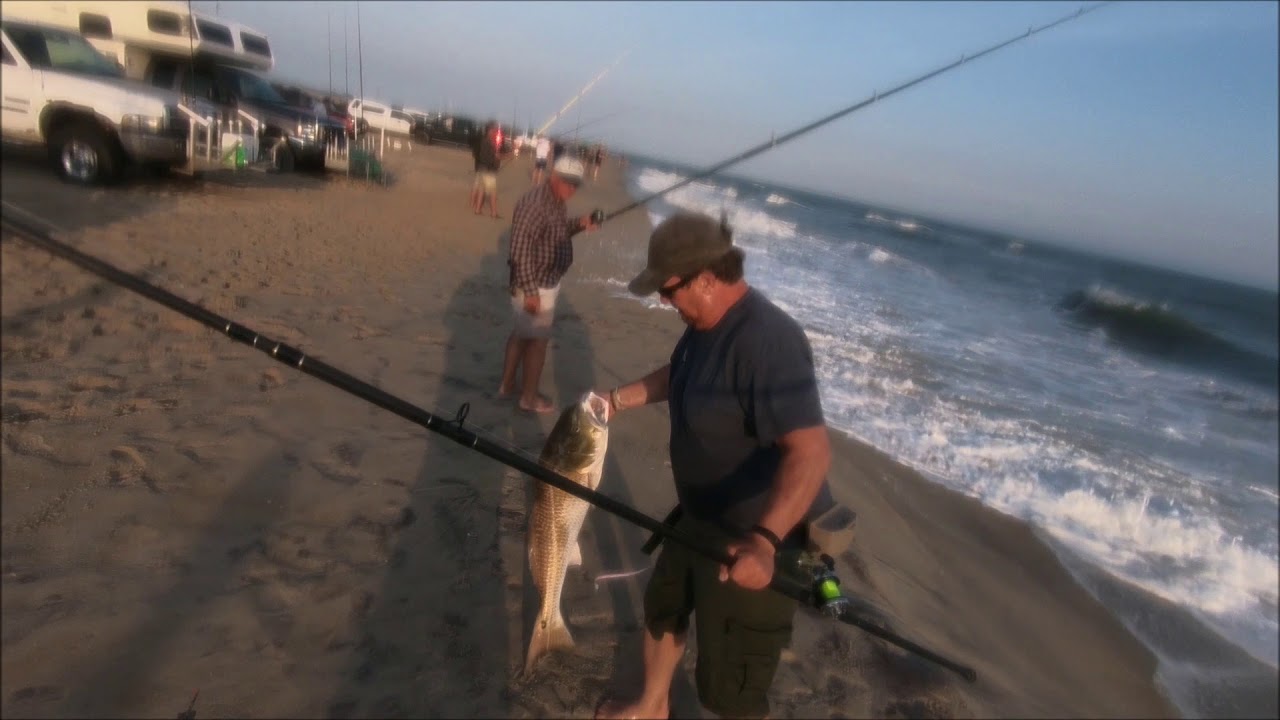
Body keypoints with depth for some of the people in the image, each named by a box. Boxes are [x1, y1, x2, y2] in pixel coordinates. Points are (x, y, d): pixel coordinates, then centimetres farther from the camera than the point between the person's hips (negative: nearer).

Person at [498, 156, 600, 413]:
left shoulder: (555, 202, 6)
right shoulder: (535, 204, -24)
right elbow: (520, 250, -28)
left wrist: (579, 224, 2)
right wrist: (530, 292, -28)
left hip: (545, 283, 10)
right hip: (535, 286, -10)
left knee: (522, 333, 20)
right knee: (537, 340, 4)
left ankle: (507, 384, 36)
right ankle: (529, 397, 20)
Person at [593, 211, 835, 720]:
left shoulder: (766, 340, -31)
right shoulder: (706, 322, 1)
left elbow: (810, 451, -39)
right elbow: (679, 376, 22)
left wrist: (763, 540, -50)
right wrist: (620, 399, 13)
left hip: (756, 542, -10)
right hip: (702, 518, 10)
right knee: (662, 608, 29)